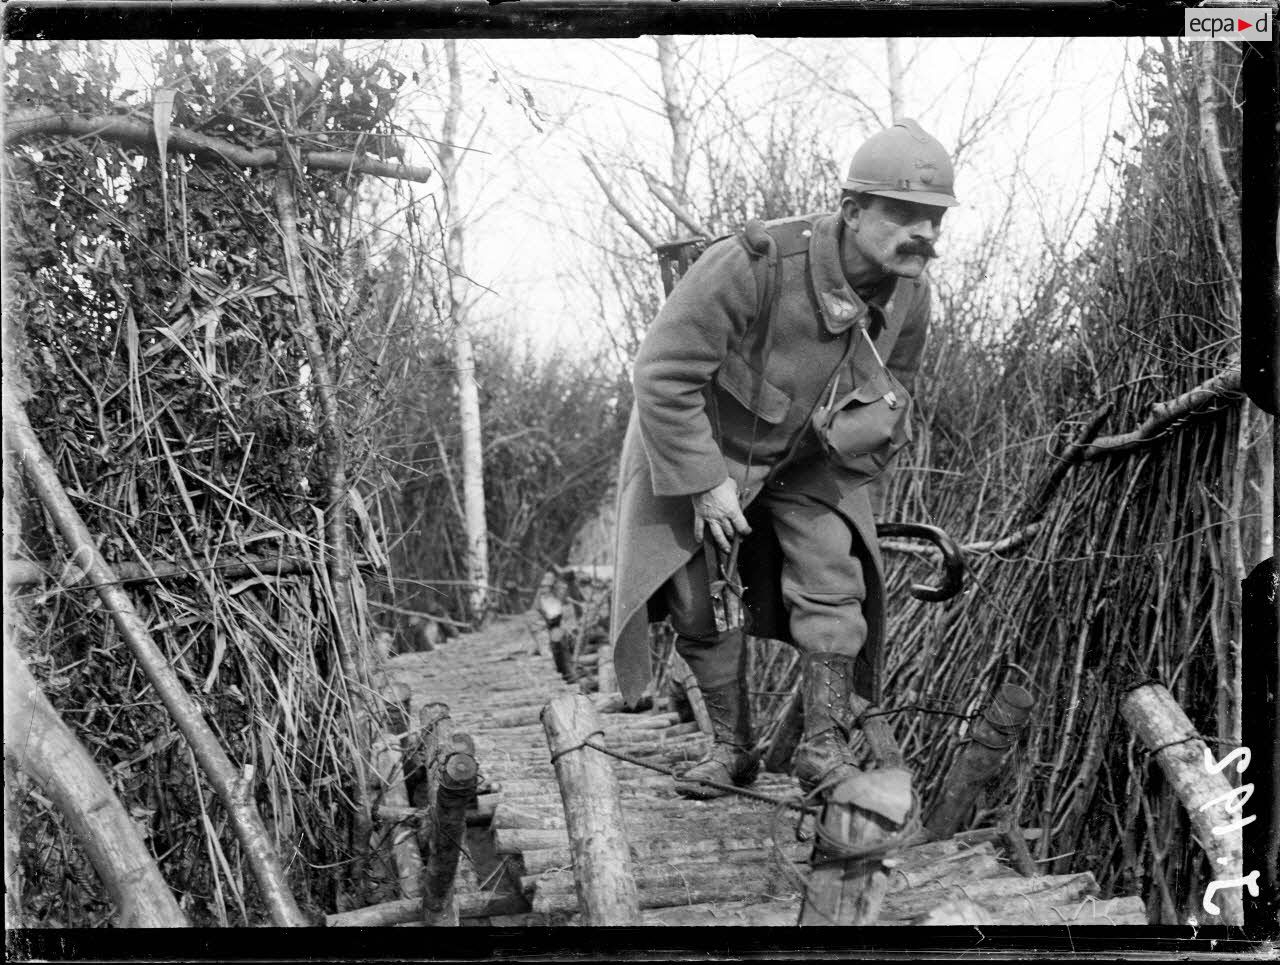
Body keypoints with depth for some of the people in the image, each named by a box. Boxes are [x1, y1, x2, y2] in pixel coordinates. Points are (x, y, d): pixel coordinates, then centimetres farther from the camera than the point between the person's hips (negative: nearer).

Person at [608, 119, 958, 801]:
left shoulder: (909, 292, -15)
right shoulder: (753, 266, -36)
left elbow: (898, 383, 10)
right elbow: (662, 374, -29)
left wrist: (879, 412, -10)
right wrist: (705, 483, -25)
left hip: (809, 459, 4)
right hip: (703, 444, -3)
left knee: (830, 581, -12)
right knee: (698, 599, -2)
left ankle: (825, 749, -4)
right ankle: (733, 747, 14)